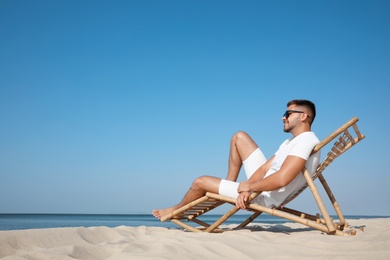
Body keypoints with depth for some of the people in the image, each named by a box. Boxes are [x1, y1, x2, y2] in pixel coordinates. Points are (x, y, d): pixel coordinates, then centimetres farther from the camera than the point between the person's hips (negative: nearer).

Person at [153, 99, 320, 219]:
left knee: (200, 182, 1)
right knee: (239, 137, 12)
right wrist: (245, 188, -14)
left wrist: (247, 187, -20)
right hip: (264, 186, 10)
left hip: (265, 197, -10)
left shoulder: (306, 141, -22)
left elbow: (281, 180, -34)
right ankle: (229, 186, 18)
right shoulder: (290, 142, 11)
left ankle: (176, 210, 31)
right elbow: (264, 168, 3)